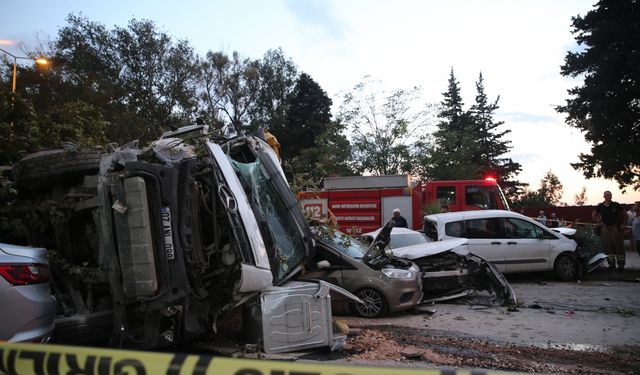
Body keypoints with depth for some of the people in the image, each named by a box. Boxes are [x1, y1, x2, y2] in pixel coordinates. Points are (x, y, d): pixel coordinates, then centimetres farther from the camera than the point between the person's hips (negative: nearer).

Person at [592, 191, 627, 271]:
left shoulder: (616, 205, -3)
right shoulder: (600, 206, 3)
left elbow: (625, 214, 6)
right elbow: (593, 215, 18)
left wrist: (623, 224, 1)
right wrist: (599, 222, 7)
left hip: (616, 228, -2)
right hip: (605, 228, 2)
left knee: (619, 246, 0)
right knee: (608, 246, 4)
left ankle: (621, 264, 5)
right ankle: (611, 263, 12)